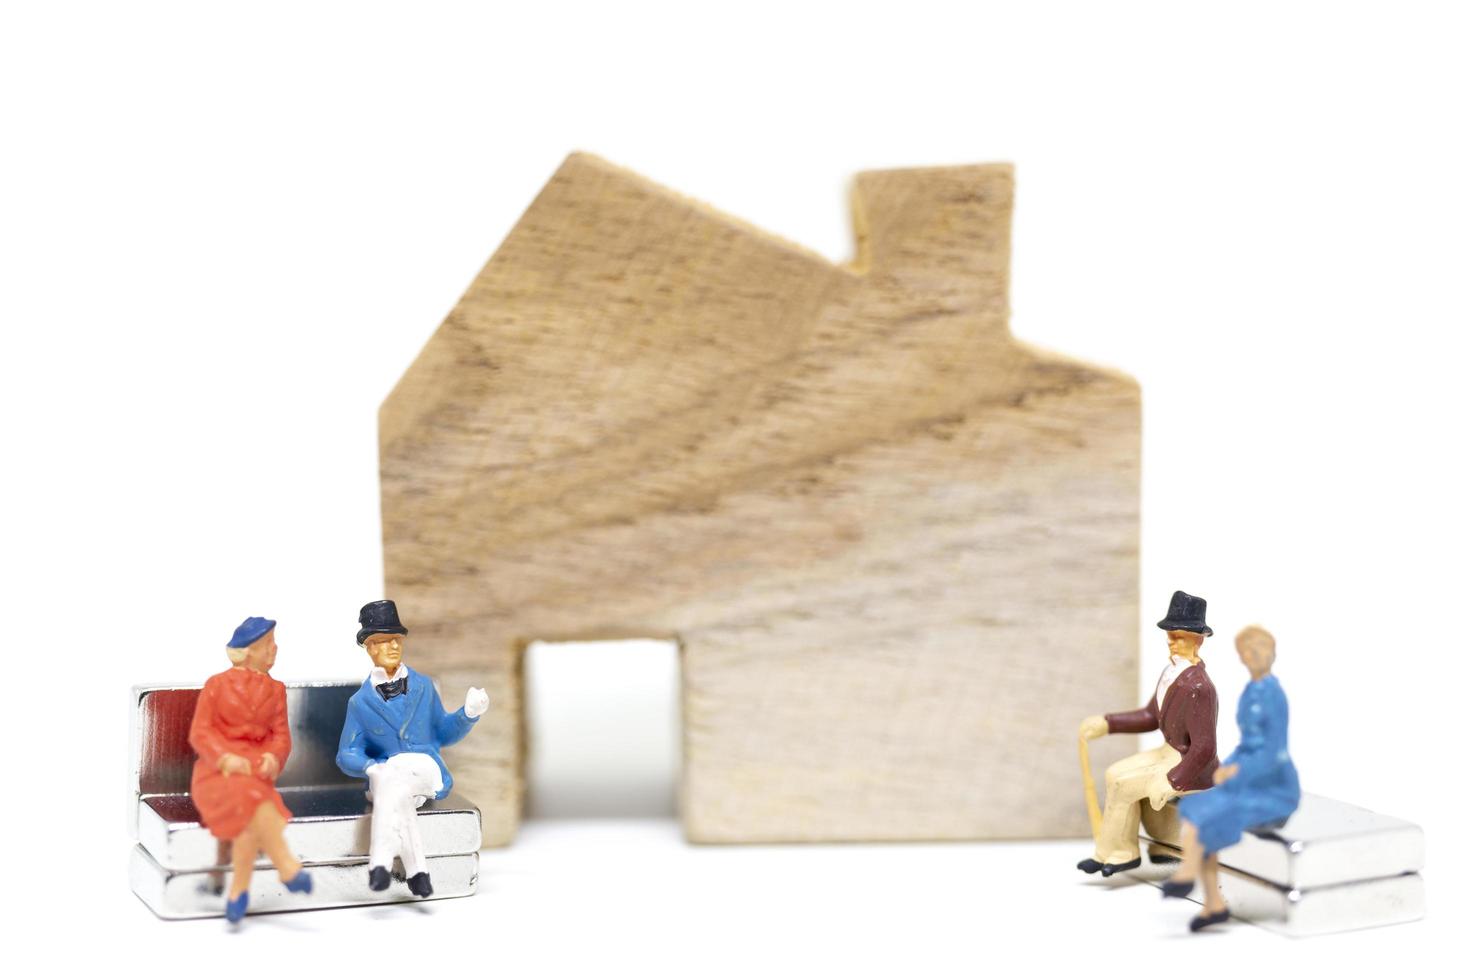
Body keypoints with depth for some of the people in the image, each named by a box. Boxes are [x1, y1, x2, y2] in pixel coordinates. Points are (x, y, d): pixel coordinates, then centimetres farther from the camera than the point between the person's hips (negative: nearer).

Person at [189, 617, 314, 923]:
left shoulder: (275, 690, 18)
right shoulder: (216, 684, 8)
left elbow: (281, 736, 10)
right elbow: (199, 733, -1)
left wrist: (273, 756, -15)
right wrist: (226, 758, -19)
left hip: (255, 769, 3)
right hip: (216, 771, -2)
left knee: (253, 822, -32)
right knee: (250, 798, -37)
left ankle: (238, 893, -26)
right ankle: (287, 868, -38)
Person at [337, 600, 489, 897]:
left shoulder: (423, 687, 16)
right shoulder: (360, 702, 11)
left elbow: (443, 733, 20)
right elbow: (347, 755, 9)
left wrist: (469, 714, 1)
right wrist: (370, 767, -14)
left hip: (426, 772, 0)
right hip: (385, 774, 0)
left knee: (395, 780, -37)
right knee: (395, 792, -38)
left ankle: (380, 862, -46)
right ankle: (416, 871, -39)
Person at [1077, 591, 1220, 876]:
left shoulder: (1198, 688, -28)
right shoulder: (1171, 673, 1)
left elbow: (1204, 749, -27)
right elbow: (1150, 716, 13)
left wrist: (1171, 782, -23)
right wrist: (1106, 723, 4)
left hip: (1192, 767, -10)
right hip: (1171, 752, 10)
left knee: (1123, 783, -14)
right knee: (1116, 773, 7)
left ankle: (1114, 852, 6)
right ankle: (1168, 843, 17)